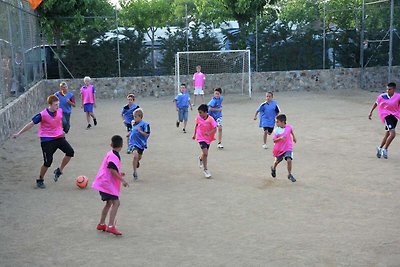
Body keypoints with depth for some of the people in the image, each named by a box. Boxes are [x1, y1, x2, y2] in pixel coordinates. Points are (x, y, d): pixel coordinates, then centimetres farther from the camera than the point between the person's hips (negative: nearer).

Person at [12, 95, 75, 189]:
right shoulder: (42, 115, -18)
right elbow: (31, 124, -11)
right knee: (48, 162, -7)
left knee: (70, 152, -11)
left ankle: (59, 170, 9)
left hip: (59, 137, 5)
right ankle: (40, 180, 16)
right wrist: (19, 133, -8)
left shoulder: (60, 111, -3)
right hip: (47, 140, -5)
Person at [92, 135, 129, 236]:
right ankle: (111, 226, -21)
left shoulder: (110, 154, 11)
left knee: (109, 203, 21)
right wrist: (122, 180, -24)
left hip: (105, 183, 10)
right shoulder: (113, 156, -19)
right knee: (116, 203, -15)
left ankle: (101, 224, 33)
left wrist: (119, 174, 28)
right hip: (107, 183, -10)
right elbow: (112, 170, -27)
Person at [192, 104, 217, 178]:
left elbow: (215, 129, -18)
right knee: (205, 153, -17)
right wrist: (194, 134, 16)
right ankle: (205, 169, -6)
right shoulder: (198, 118, -7)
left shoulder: (210, 119, -15)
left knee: (205, 153, 18)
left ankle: (200, 158, 56)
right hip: (201, 138, -1)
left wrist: (209, 133, -35)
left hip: (208, 138, 1)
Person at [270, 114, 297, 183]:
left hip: (288, 148, 0)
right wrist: (280, 138, -34)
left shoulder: (289, 127, -9)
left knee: (289, 160, -18)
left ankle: (289, 174, 2)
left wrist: (293, 137, 30)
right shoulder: (276, 130, -15)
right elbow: (274, 140, -17)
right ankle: (273, 168, 53)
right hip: (279, 149, 0)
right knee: (277, 161, 18)